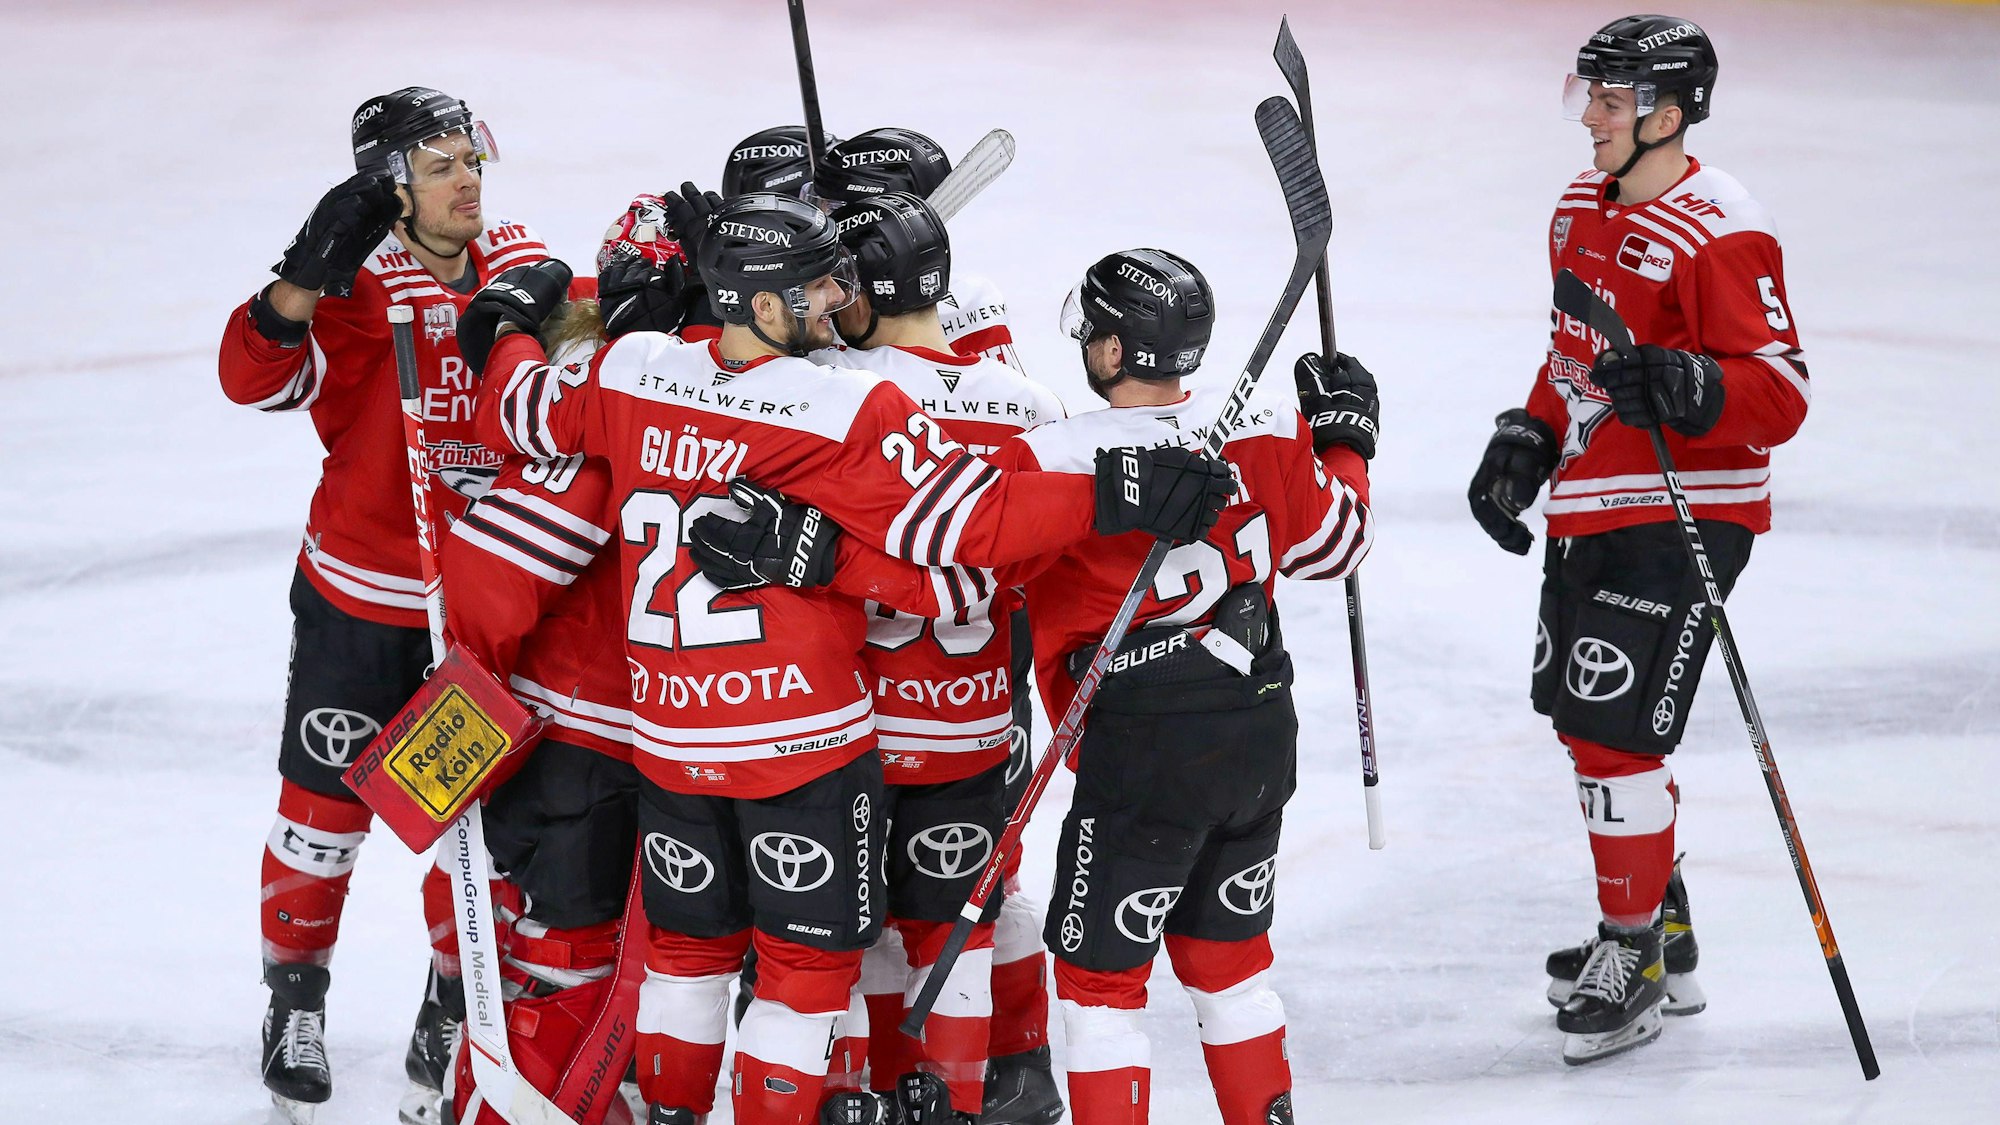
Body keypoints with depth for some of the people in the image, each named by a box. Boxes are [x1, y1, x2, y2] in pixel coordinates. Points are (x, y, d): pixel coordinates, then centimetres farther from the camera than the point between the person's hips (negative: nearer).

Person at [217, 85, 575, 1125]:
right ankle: (295, 1001, 25)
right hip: (358, 598, -3)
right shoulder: (359, 283, -14)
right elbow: (257, 377, -27)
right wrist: (306, 276, -40)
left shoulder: (520, 267, 0)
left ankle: (455, 1005, 25)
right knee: (327, 804, 6)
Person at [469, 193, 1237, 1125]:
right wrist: (1112, 497, -20)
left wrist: (512, 332, 32)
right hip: (805, 739, -5)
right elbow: (965, 520, -22)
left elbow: (514, 412, 12)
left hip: (668, 735, 5)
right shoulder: (851, 412, -18)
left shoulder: (629, 376, -4)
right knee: (808, 954, 8)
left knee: (690, 940, 22)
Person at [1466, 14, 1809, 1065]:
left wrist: (1682, 388, -39)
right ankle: (1661, 934, 33)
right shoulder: (1583, 207, 10)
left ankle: (1633, 966, 4)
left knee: (1614, 734, -10)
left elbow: (1780, 397, -23)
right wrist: (1526, 443, 13)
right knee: (1585, 721, 17)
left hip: (1681, 514, -10)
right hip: (1587, 506, 10)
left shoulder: (1721, 233, -19)